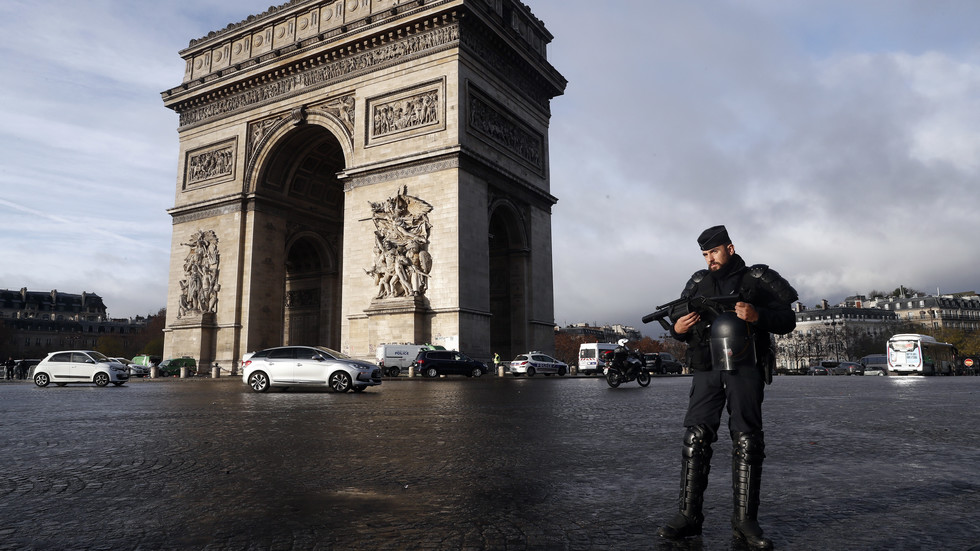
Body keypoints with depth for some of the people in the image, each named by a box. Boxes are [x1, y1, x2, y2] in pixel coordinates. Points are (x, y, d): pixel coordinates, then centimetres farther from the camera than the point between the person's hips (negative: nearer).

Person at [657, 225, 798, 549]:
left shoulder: (759, 279, 6)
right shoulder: (698, 284, 15)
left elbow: (787, 321, 2)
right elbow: (681, 323, 19)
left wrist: (757, 316, -16)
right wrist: (678, 329, -5)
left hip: (746, 370, -2)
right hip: (707, 371, 2)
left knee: (747, 443, -2)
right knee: (695, 439, -5)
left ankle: (745, 522, 7)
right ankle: (688, 516, -1)